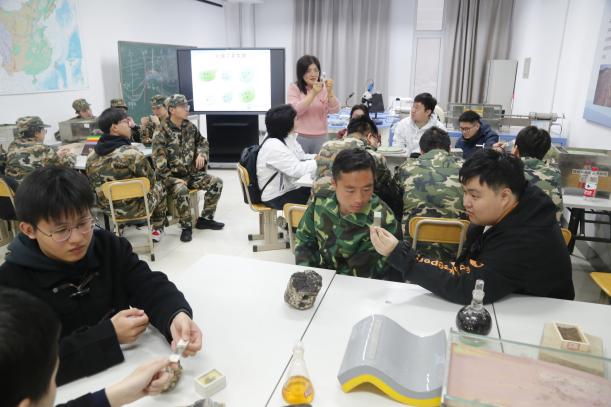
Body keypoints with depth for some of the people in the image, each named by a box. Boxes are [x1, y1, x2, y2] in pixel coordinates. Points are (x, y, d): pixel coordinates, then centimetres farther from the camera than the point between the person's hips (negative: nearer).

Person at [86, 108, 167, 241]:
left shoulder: (91, 157, -7)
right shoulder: (132, 153, -25)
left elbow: (94, 187, 4)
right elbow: (150, 182, -14)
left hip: (107, 208, 6)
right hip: (134, 208, -5)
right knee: (158, 187, 23)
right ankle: (157, 230, 33)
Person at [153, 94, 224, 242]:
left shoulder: (190, 126, 6)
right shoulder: (161, 133, -12)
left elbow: (202, 142, 23)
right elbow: (159, 162, -16)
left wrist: (202, 154, 2)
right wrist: (173, 179, -24)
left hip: (192, 173, 6)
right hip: (173, 176, -6)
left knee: (216, 182, -11)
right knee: (181, 190, -36)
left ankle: (205, 218, 4)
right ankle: (186, 226, -13)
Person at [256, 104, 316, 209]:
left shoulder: (288, 137, 2)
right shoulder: (273, 146, -25)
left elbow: (301, 159, 7)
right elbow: (297, 170, -29)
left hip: (289, 188, 8)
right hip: (277, 197, -8)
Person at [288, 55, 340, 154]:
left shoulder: (324, 88, 6)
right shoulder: (294, 88, 0)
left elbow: (334, 110, -6)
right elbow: (296, 110, -16)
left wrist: (330, 92, -23)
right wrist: (313, 93, -25)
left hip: (321, 138, 2)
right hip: (300, 138, -2)